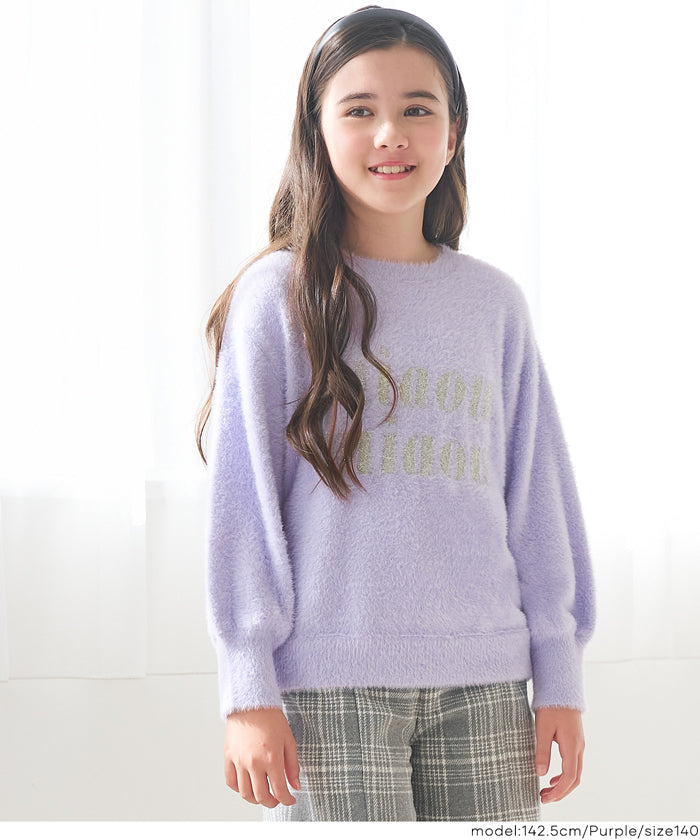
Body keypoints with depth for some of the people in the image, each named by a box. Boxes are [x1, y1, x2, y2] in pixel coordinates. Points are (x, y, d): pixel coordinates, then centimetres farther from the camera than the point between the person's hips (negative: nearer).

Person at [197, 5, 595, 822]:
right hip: (329, 687, -3)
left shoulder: (494, 303, 11)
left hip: (483, 684, 3)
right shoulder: (278, 297, 0)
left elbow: (538, 493, 12)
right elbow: (240, 501, -1)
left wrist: (559, 676, 10)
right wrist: (248, 690, -5)